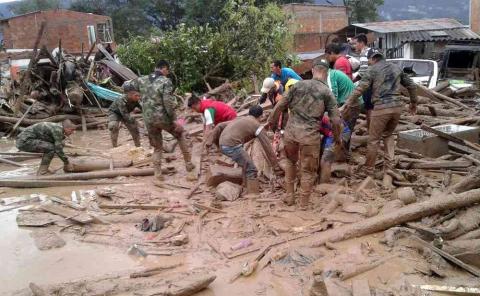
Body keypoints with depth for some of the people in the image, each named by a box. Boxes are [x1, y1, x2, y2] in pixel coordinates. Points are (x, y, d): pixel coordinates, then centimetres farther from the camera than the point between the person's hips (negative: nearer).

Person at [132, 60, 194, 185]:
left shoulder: (142, 80, 6)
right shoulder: (166, 81, -10)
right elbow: (168, 102, -19)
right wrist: (174, 119, -11)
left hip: (149, 120, 4)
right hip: (163, 118, -4)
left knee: (157, 148, 17)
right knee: (181, 134, 22)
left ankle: (157, 177, 14)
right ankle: (188, 163, 24)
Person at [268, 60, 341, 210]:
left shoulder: (298, 85, 4)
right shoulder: (327, 92, -1)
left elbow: (280, 105, 3)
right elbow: (335, 120, -4)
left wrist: (271, 122, 17)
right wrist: (337, 138, 12)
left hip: (291, 131, 3)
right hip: (310, 136, -3)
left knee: (290, 161, 27)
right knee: (309, 170, 13)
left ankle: (289, 196, 32)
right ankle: (303, 204, 22)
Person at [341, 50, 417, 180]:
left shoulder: (373, 69, 2)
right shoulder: (396, 68, 18)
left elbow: (360, 88, -11)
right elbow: (412, 85, 23)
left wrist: (348, 104, -8)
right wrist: (413, 102, 35)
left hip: (381, 108, -5)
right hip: (397, 106, 6)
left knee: (373, 140, 4)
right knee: (388, 135, 23)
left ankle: (369, 171, 12)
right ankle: (388, 166, 17)